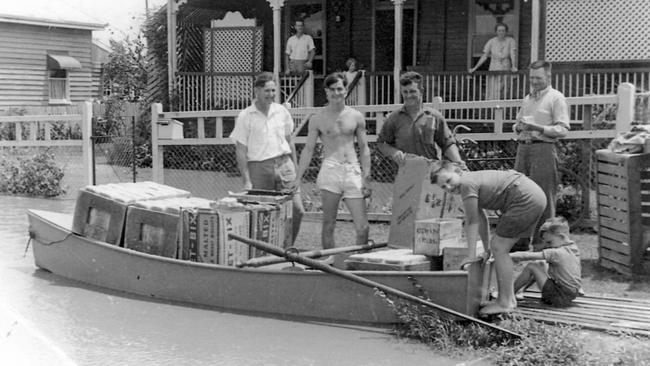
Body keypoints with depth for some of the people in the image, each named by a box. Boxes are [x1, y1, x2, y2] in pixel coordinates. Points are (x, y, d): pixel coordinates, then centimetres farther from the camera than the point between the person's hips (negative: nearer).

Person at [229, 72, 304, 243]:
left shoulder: (282, 112, 9)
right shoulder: (245, 116, -3)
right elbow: (240, 151, -3)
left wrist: (294, 169, 14)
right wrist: (247, 181, -8)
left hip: (284, 164, 3)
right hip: (259, 169, -3)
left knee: (297, 210, -4)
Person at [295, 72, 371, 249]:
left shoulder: (356, 117, 10)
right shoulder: (318, 119, 6)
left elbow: (364, 148, 12)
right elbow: (308, 150, 7)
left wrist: (366, 178, 4)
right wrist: (297, 179, -1)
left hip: (353, 171, 2)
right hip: (330, 170, -1)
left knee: (363, 228, -2)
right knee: (328, 225, -1)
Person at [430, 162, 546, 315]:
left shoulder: (466, 183, -13)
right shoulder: (473, 180, 16)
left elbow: (472, 222, -10)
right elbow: (481, 219, 20)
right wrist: (486, 248, 22)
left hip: (525, 199, -10)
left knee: (499, 248, -7)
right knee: (498, 247, 13)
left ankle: (505, 302, -4)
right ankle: (509, 298, 16)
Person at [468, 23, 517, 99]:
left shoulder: (511, 41, -5)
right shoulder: (491, 42, -2)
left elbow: (513, 54, -13)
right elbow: (484, 56, 0)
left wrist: (514, 67, -30)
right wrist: (475, 68, -6)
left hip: (506, 71, 0)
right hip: (493, 70, 0)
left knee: (504, 95, -1)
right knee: (492, 96, -7)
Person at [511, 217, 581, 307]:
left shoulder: (556, 253, -22)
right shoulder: (573, 248, 4)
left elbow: (530, 256, -23)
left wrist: (509, 255, -17)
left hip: (560, 298, -10)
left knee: (531, 267, -6)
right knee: (540, 264, 17)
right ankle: (520, 290, 23)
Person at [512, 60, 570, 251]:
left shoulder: (556, 98, 0)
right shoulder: (528, 98, 21)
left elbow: (562, 129, -9)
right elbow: (518, 123, 30)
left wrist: (537, 128, -18)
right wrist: (519, 127, 6)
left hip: (543, 149, -7)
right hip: (523, 148, 7)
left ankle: (542, 242, -1)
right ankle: (520, 241, 13)